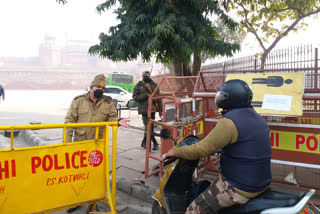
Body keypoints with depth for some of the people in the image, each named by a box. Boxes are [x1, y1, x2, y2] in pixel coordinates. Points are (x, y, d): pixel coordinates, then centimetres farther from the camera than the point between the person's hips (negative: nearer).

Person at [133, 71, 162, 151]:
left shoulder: (154, 85, 11)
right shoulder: (138, 85, 4)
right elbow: (135, 97, -5)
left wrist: (160, 109, 8)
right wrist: (146, 95, -15)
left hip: (152, 108, 2)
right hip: (144, 109, -2)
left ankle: (144, 143, 21)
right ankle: (155, 143, 8)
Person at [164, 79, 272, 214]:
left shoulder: (229, 122, -20)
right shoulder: (258, 118, 7)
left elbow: (202, 150, -19)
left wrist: (176, 152, -5)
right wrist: (217, 148, 30)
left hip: (239, 188, -9)